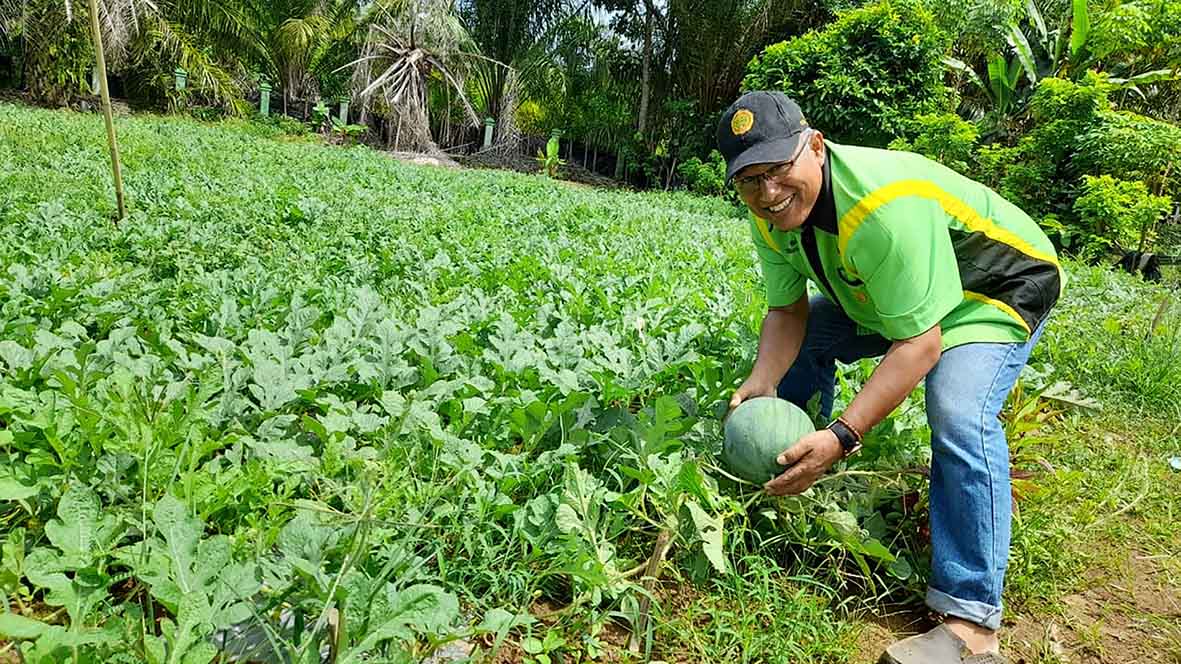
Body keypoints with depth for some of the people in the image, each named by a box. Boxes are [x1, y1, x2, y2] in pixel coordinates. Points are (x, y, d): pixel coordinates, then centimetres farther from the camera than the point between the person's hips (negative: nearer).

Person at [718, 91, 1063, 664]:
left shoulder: (886, 206, -40)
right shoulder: (771, 214, -15)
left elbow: (919, 343, -39)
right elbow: (787, 311, -6)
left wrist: (841, 436, -45)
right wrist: (761, 384, -25)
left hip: (998, 290, -8)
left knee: (959, 417, -30)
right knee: (798, 343, 2)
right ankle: (795, 471, 20)